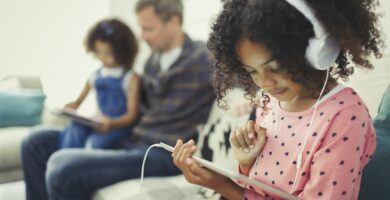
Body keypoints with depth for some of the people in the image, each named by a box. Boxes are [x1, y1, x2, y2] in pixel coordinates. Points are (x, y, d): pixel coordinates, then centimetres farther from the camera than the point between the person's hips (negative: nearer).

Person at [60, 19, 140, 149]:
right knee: (73, 128, -25)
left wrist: (112, 123, -24)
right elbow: (79, 100, 24)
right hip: (99, 123, 5)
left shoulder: (130, 78, -3)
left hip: (120, 124, -5)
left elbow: (132, 115, -6)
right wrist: (72, 106, 0)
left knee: (94, 142, -32)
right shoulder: (95, 76, 13)